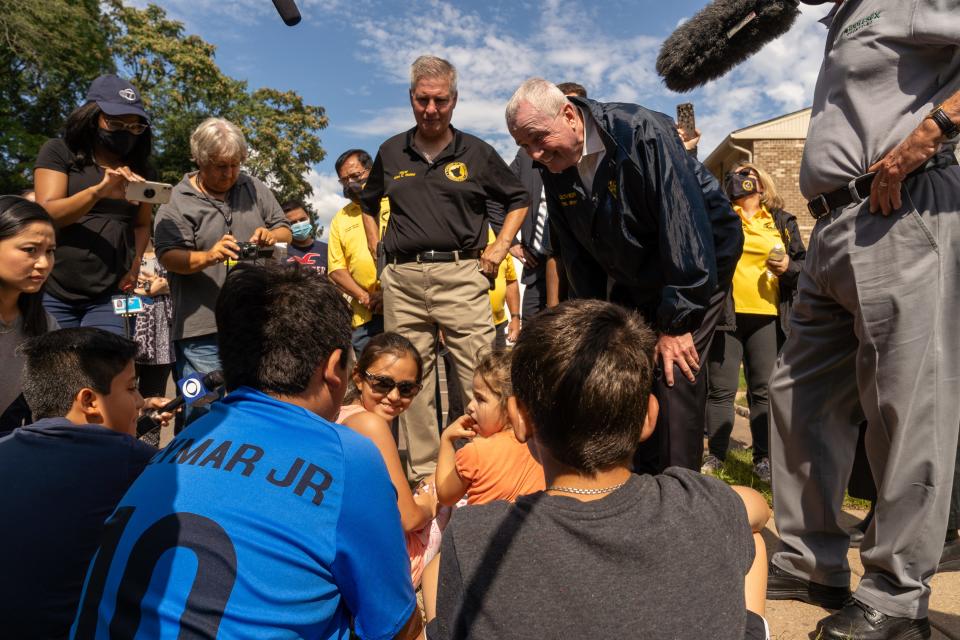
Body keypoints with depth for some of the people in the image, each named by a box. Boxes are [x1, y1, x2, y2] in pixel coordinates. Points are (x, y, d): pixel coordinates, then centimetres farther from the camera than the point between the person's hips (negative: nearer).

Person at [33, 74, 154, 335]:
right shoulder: (58, 152, 2)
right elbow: (46, 213, -10)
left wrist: (135, 263, -3)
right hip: (53, 293, -1)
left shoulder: (139, 169, 11)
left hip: (109, 297, 2)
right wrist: (99, 191, -28)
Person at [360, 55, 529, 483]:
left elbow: (518, 200, 16)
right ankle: (423, 472, 20)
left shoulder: (477, 153, 8)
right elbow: (368, 205, 29)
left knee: (480, 378, -6)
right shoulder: (391, 153, 15)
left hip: (461, 275, -2)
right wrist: (377, 248, 16)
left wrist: (499, 248, 5)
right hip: (402, 280, 3)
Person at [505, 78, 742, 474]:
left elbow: (687, 230, -30)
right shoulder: (553, 169, -6)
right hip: (631, 277, 6)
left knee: (674, 369, -17)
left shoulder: (643, 133, -27)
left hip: (701, 258, -6)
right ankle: (646, 481, 19)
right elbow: (575, 255, 2)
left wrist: (677, 323, -27)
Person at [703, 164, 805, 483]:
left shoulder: (783, 222, 15)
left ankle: (763, 458, 17)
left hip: (768, 318, 2)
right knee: (721, 389, 3)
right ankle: (715, 454, 15)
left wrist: (790, 267, -7)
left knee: (763, 389, 6)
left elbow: (805, 263, 18)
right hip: (725, 315, -2)